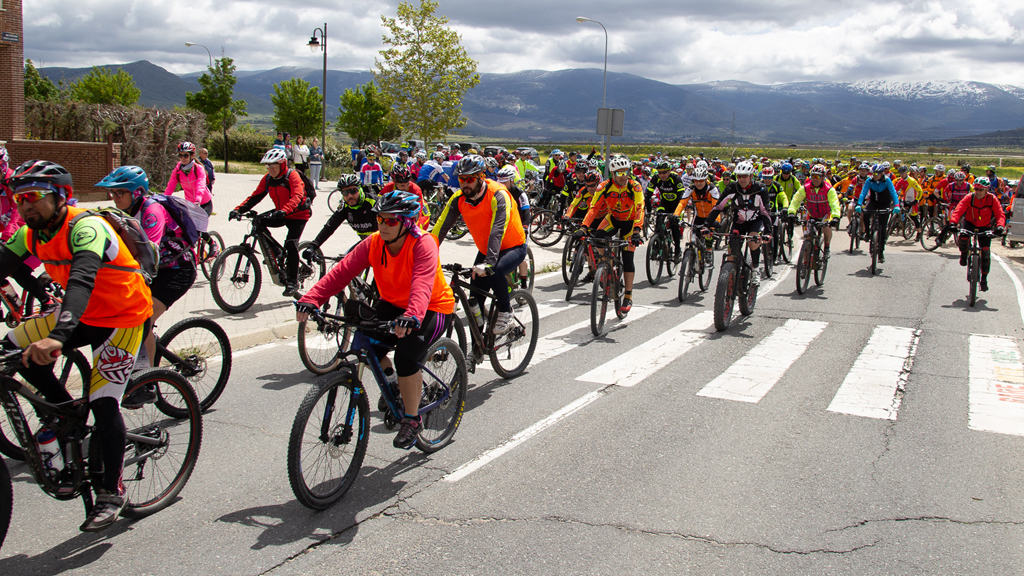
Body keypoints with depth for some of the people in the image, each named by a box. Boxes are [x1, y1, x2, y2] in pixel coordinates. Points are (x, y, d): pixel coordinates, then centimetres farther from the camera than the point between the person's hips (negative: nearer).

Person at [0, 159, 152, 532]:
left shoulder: (85, 228, -28)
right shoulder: (31, 234, -3)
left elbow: (82, 281, -43)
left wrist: (57, 337, -57)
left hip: (122, 317, -7)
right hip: (82, 315, 7)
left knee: (103, 402, -12)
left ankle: (112, 491, 5)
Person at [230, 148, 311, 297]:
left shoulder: (292, 176, -18)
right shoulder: (267, 179, 0)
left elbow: (297, 196, -33)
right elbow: (255, 196, -6)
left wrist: (283, 211, -51)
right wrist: (238, 209, -21)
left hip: (298, 215, -7)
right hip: (280, 215, 7)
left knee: (291, 244, -22)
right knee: (259, 222, -13)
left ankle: (292, 282, -11)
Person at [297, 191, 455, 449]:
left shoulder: (423, 244, -25)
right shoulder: (373, 243, -10)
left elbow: (422, 284, -41)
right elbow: (341, 272, -19)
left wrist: (412, 316, -60)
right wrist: (310, 299, -32)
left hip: (433, 309, -6)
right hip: (393, 304, 6)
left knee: (406, 355, -26)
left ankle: (412, 420, -5)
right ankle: (393, 381, 17)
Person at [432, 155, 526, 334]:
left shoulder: (498, 196, -28)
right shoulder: (458, 198, -12)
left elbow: (497, 230, -40)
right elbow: (441, 227, -16)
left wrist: (488, 263, -51)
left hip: (514, 248, -6)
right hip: (485, 250, 6)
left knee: (495, 271, -36)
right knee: (474, 301, -1)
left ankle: (505, 312, -12)